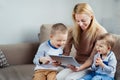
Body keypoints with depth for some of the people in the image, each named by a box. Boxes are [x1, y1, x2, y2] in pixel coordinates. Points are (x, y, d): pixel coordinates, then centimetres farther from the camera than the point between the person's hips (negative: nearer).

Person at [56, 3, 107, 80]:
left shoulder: (100, 32, -17)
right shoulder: (73, 30, -2)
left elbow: (92, 58, -16)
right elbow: (66, 51, 1)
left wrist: (80, 68, -31)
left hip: (90, 65, -4)